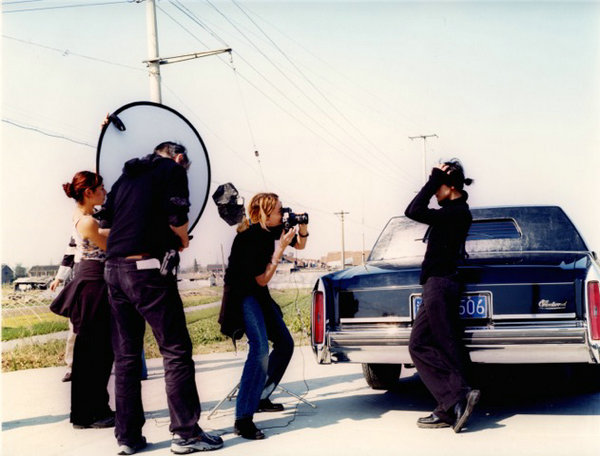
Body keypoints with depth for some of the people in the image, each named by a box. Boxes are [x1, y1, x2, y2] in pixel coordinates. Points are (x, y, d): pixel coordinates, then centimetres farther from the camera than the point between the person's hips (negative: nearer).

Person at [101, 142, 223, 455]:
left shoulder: (127, 175, 22)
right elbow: (177, 217, -8)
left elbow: (108, 218, 19)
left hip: (114, 268, 7)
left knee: (126, 355, 9)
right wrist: (183, 241, 10)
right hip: (148, 267, -7)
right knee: (176, 351, -2)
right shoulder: (173, 169, 3)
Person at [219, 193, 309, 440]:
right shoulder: (248, 238, -25)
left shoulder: (272, 228, -3)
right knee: (260, 348, -25)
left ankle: (260, 398, 24)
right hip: (241, 294, -9)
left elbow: (300, 245, 15)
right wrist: (280, 248, -24)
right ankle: (243, 419, -26)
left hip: (259, 294, 9)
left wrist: (302, 227, -6)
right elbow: (262, 279, -21)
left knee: (285, 343, 10)